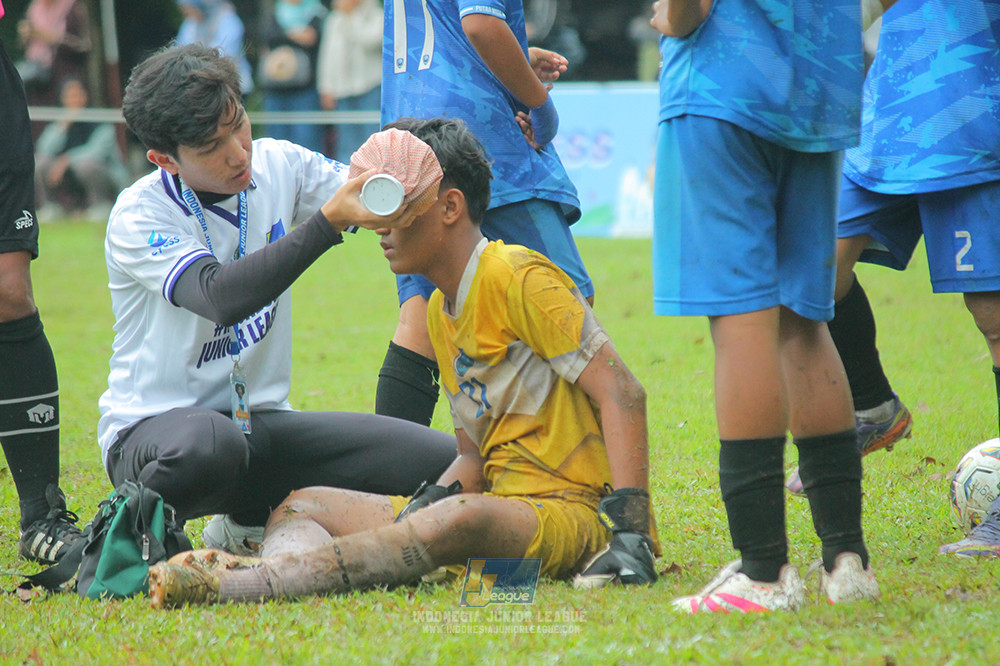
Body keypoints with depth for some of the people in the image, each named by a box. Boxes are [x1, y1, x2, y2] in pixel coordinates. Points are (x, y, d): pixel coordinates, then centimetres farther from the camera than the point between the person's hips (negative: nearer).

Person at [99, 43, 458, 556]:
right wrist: (329, 222, -38)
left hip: (262, 422, 6)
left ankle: (254, 520, 8)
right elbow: (222, 298, -31)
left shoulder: (277, 165, 2)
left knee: (445, 462, -10)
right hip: (156, 426, -6)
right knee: (209, 445, -44)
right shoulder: (138, 215, -15)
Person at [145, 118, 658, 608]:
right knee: (303, 505, 0)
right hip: (499, 503, 9)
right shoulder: (440, 312, 18)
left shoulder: (518, 278, -9)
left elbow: (622, 394, -15)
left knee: (458, 519, -40)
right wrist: (428, 502, -5)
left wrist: (627, 527, -24)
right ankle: (289, 563, -39)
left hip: (574, 513, -9)